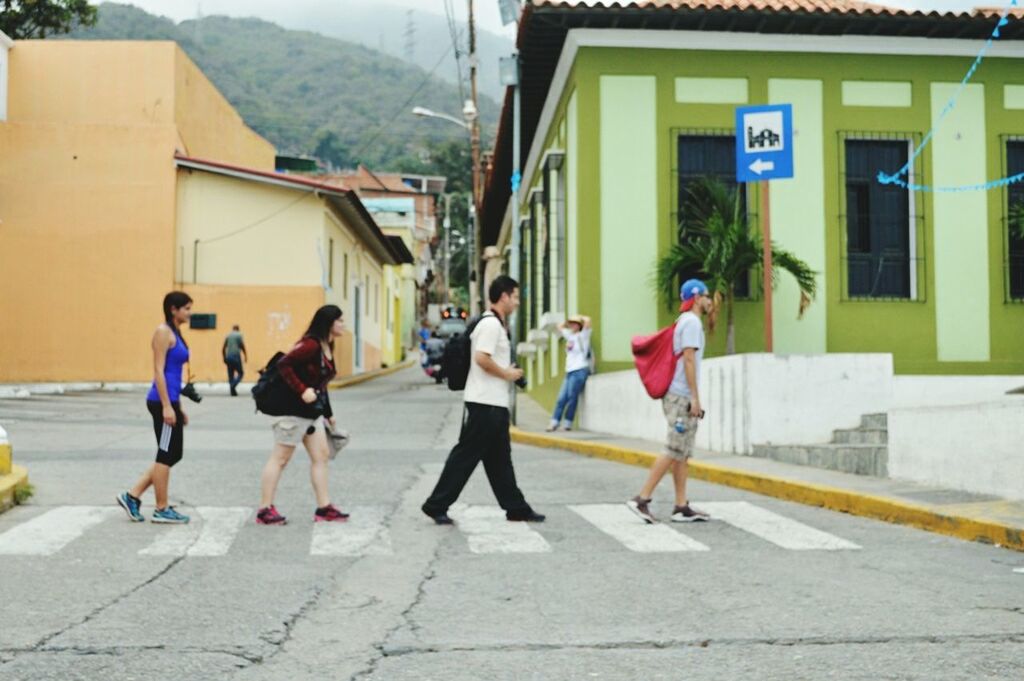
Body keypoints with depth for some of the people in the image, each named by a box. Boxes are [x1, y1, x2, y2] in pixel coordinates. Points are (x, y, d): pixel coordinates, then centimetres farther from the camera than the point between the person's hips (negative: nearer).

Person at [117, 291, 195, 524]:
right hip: (162, 401, -9)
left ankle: (132, 496, 15)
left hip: (171, 401, 9)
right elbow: (158, 370, -16)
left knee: (172, 455, 12)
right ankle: (161, 510, 8)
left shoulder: (175, 333, 17)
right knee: (166, 455, -1)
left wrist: (178, 408, 21)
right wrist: (167, 406, -20)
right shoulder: (163, 332, -10)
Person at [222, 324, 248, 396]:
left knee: (230, 375, 8)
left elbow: (223, 349, 11)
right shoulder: (239, 335, 1)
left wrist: (224, 357, 19)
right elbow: (242, 347, -6)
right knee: (240, 373, 4)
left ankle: (233, 392, 3)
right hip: (236, 356, -4)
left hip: (228, 357, 4)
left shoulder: (227, 336, 13)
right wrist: (245, 356, 3)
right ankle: (233, 385, -21)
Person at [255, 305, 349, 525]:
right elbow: (283, 364, -26)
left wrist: (328, 414, 21)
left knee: (321, 455, 8)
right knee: (280, 458, -2)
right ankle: (264, 510, 5)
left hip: (313, 411, 10)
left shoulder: (327, 348, 11)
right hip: (293, 409, -10)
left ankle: (324, 508, 12)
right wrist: (302, 391, -29)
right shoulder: (311, 345, -18)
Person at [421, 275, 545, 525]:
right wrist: (506, 374, -13)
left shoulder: (497, 324, 17)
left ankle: (516, 508, 20)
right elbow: (481, 358, -25)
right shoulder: (491, 324, -15)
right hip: (485, 403, -11)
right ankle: (436, 505, 0)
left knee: (500, 458, 14)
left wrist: (508, 372, 11)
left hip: (495, 403, 11)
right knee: (466, 455, -6)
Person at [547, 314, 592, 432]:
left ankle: (568, 423, -3)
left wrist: (579, 317, 0)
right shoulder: (570, 336, 19)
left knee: (572, 397, -8)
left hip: (579, 371, -7)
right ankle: (554, 422, -1)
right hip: (569, 371, 7)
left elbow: (588, 321, -17)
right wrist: (568, 321, 22)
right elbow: (560, 326, 35)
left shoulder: (582, 336, -1)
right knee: (561, 398, 1)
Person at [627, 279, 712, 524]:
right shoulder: (692, 322, -10)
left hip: (680, 396, 10)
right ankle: (642, 499, -12)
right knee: (675, 451, -11)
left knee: (683, 453, 7)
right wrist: (695, 397, -20)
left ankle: (681, 507, 7)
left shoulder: (685, 322, 20)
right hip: (682, 396, -10)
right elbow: (689, 359, -18)